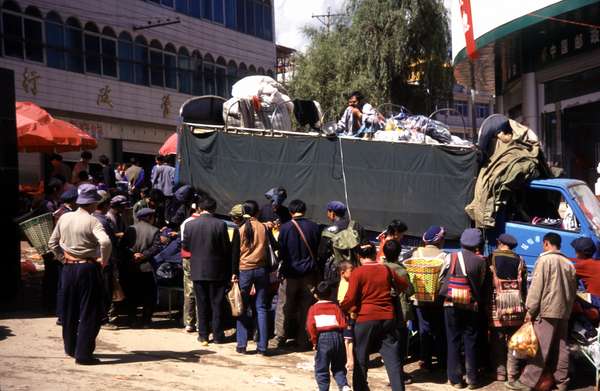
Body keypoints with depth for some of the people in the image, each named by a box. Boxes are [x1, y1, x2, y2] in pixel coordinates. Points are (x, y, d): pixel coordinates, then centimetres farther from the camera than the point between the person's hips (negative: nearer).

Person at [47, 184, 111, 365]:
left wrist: (63, 258, 16)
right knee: (89, 312, 1)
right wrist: (104, 260, -13)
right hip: (88, 268, -6)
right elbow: (105, 242, -28)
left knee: (70, 309, 18)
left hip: (68, 268, 6)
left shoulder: (64, 218, 5)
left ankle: (70, 347, 32)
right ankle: (83, 354, 0)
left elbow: (52, 243, 12)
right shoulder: (92, 221, -13)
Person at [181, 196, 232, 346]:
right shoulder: (220, 224, -12)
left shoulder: (190, 224, -5)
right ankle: (218, 335, 14)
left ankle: (203, 335, 13)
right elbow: (227, 248, -8)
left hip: (198, 270, 2)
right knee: (217, 303, 9)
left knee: (202, 304, 10)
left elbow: (185, 246, 4)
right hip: (217, 270, -2)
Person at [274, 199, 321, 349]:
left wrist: (281, 269, 13)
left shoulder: (285, 228, -9)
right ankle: (303, 341, 13)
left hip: (290, 272, -2)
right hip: (309, 273, 2)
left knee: (284, 307, 10)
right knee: (306, 308, 9)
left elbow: (281, 251, -2)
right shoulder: (314, 227, -3)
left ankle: (280, 338, 13)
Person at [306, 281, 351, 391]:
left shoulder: (313, 308, 5)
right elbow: (343, 324, 1)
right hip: (337, 336, 3)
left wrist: (314, 340, -1)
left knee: (321, 369, 8)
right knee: (338, 367, 17)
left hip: (323, 338, -3)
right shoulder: (335, 306, 10)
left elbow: (310, 326, -9)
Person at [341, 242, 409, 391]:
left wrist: (339, 309, 5)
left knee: (361, 360, 11)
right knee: (393, 360, 5)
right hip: (388, 319, 3)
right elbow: (404, 285, 20)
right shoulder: (386, 270, 7)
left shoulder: (357, 272, -7)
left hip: (366, 319, -3)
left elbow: (350, 299, -11)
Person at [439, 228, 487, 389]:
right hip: (471, 306, 0)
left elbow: (444, 279, -1)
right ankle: (472, 378, 10)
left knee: (453, 341, 6)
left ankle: (456, 378, 7)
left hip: (451, 304, 0)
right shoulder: (481, 261, -4)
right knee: (471, 341, 9)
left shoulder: (452, 258, -5)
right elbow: (482, 284, 2)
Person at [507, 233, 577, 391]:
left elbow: (536, 286, -12)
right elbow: (573, 289, 15)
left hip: (547, 309, -6)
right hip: (564, 310, 7)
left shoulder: (544, 259, -8)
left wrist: (530, 309, -8)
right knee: (561, 347, 11)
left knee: (539, 348, -8)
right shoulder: (569, 264, 11)